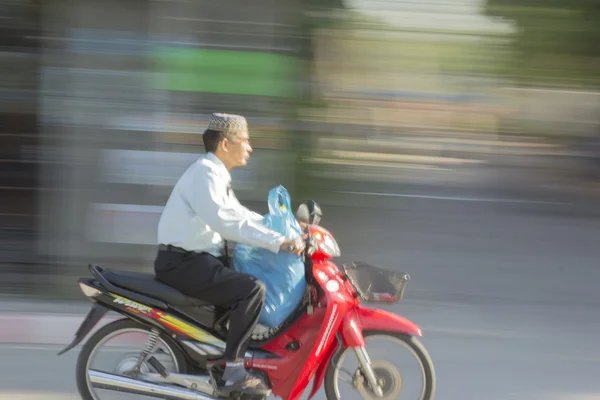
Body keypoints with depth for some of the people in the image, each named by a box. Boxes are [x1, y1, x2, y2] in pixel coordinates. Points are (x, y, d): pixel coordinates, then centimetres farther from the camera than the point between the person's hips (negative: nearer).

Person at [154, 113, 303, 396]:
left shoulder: (218, 174, 16)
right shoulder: (204, 173, -17)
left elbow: (236, 214, 28)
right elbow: (225, 220, -30)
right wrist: (278, 242, -33)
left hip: (201, 258, 11)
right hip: (183, 263, -11)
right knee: (252, 289, -25)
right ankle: (233, 373, -25)